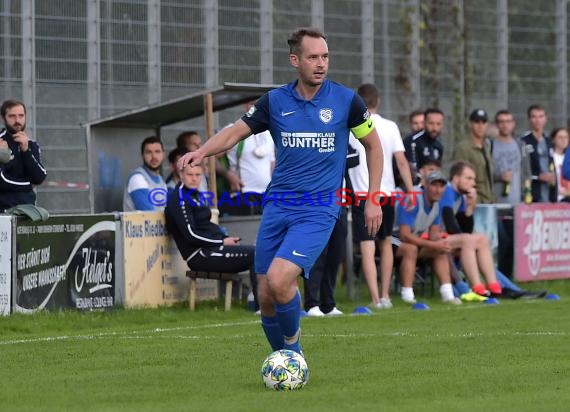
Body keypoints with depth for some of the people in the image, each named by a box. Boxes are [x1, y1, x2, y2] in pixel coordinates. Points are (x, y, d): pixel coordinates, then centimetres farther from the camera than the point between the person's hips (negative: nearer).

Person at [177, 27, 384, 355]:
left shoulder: (346, 100, -2)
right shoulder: (275, 101, 4)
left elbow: (373, 145, 9)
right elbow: (236, 132, 7)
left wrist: (374, 199, 6)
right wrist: (201, 152, -13)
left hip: (319, 210, -4)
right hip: (278, 206, 4)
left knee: (279, 279, -24)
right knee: (266, 297, 2)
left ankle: (293, 348, 3)